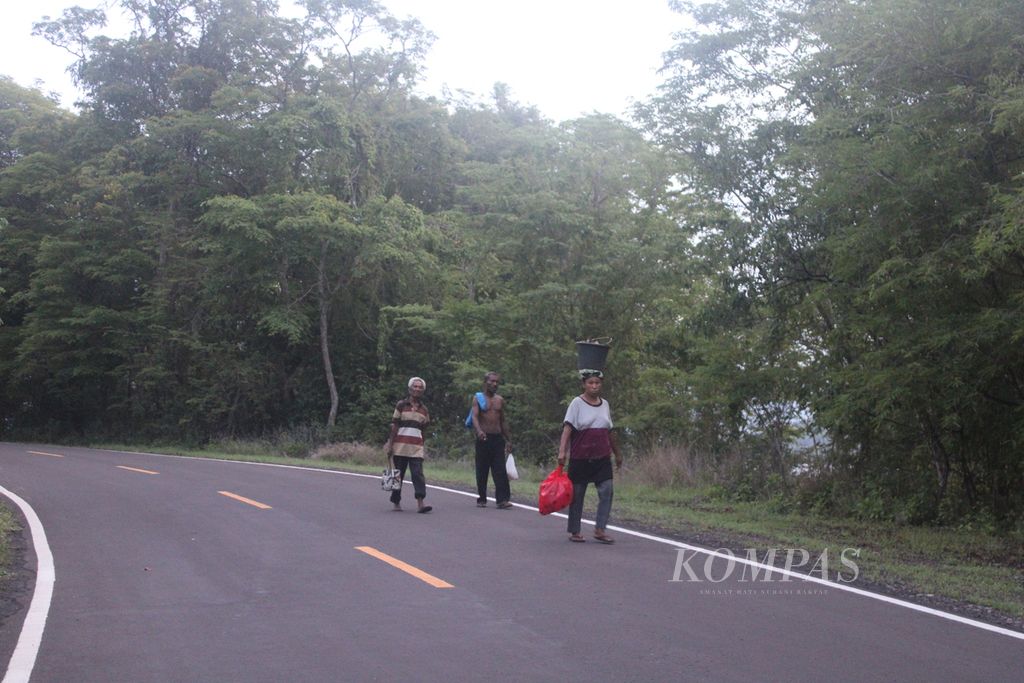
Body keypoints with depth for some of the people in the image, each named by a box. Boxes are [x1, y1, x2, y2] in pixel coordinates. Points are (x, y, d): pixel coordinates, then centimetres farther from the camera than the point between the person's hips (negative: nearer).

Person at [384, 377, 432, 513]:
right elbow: (394, 426, -1)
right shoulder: (402, 405, 3)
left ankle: (420, 503, -18)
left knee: (418, 473, -11)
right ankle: (396, 501, 18)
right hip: (400, 445, -2)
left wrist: (426, 423, 5)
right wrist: (390, 444, -5)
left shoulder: (424, 409, 13)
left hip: (416, 446, 2)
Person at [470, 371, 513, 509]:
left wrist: (508, 440, 18)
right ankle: (481, 499, 13)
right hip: (483, 438, -3)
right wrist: (479, 431, -34)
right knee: (482, 471, 3)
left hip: (498, 438, 3)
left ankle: (502, 500, -12)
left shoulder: (500, 400, 14)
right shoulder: (478, 399, 0)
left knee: (501, 470, -7)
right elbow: (474, 416, -15)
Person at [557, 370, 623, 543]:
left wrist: (617, 453, 23)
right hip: (581, 457, -4)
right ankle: (574, 531, 14)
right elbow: (568, 427, -13)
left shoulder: (604, 404, 11)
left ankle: (599, 530, -2)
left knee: (606, 492, -6)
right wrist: (562, 450, -24)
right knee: (577, 495, 4)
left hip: (602, 458, 4)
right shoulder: (577, 403, -4)